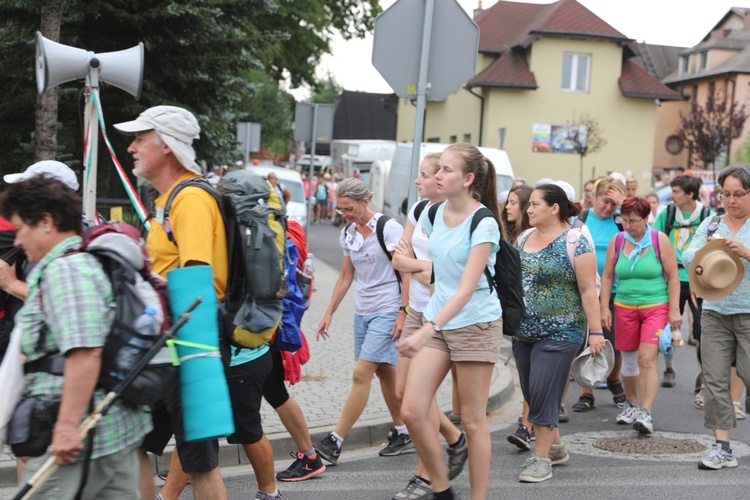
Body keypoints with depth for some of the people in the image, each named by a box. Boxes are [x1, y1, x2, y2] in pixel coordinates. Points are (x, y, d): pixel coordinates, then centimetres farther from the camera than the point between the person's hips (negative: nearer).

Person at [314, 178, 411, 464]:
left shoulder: (389, 228, -11)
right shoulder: (347, 235, 10)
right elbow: (346, 276, 17)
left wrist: (404, 312, -18)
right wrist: (329, 313, 13)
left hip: (388, 310, -7)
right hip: (363, 311, 7)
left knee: (361, 374, -11)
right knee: (384, 372, 13)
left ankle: (335, 442, -12)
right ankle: (402, 433, 26)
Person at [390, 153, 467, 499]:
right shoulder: (419, 209, 6)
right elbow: (398, 259, 7)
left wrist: (414, 263, -12)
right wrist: (422, 266, -11)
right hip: (416, 312, 8)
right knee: (403, 391, 11)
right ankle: (455, 440, 33)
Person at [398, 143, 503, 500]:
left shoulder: (483, 224, -17)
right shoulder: (433, 213, 2)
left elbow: (467, 289, -25)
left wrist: (428, 330, -34)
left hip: (475, 324, -6)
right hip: (436, 321, 6)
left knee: (472, 420, 0)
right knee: (412, 411, -2)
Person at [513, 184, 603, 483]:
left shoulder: (575, 243, -10)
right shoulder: (523, 239, 10)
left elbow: (588, 290, -12)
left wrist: (595, 331, -15)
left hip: (559, 333, -7)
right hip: (523, 333, 7)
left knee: (543, 394, -8)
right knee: (532, 394, 12)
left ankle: (542, 459, 2)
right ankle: (556, 447, 29)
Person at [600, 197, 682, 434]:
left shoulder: (660, 240, -3)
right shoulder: (616, 242, 4)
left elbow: (673, 277, -2)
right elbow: (607, 276, 9)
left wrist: (674, 310, -7)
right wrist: (605, 308, 2)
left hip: (656, 307, -3)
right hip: (624, 308, 3)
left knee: (647, 359, -15)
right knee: (628, 360, 11)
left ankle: (646, 413, -17)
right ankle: (631, 404, 32)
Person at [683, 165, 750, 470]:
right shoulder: (710, 225, 10)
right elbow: (687, 259, 2)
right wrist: (705, 249, -17)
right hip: (715, 313, 4)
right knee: (715, 379, 2)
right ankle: (722, 448, 8)